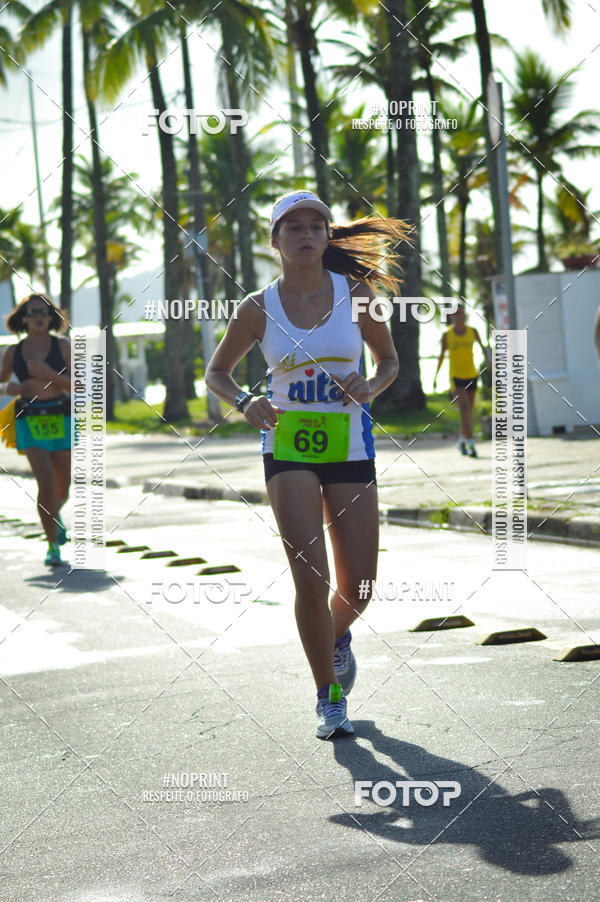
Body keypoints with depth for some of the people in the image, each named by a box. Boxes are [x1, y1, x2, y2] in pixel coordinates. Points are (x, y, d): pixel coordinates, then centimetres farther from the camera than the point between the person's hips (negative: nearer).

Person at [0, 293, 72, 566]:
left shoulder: (62, 346, 0)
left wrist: (49, 374, -19)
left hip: (61, 420, 1)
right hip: (30, 422, -1)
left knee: (62, 487, 11)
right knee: (46, 483, -18)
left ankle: (54, 513, 48)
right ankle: (53, 545, -5)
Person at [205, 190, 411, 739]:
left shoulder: (355, 293, 0)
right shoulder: (258, 308, -1)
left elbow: (389, 359, 13)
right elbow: (216, 373, 11)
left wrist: (371, 387, -10)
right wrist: (245, 401, -10)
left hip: (350, 447, 1)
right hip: (287, 448, -1)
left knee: (357, 591, 4)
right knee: (310, 578, -13)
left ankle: (338, 636, 41)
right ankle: (329, 696, 6)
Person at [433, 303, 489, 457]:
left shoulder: (472, 332, 3)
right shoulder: (447, 335, -2)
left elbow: (483, 347, 5)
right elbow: (442, 355, 7)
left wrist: (488, 358, -17)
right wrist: (436, 376, 9)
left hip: (472, 375, 3)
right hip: (456, 377, -3)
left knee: (469, 411, 12)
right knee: (465, 409, -19)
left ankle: (462, 440, 33)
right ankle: (470, 444, -22)